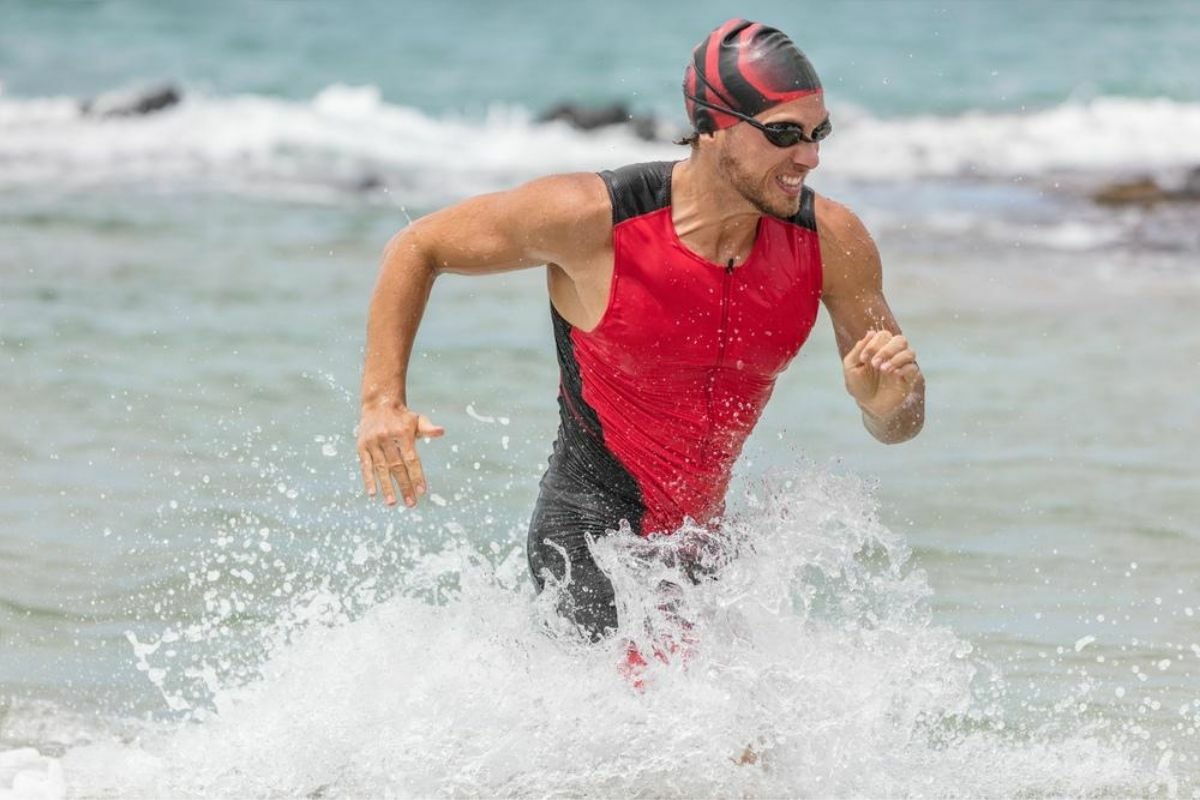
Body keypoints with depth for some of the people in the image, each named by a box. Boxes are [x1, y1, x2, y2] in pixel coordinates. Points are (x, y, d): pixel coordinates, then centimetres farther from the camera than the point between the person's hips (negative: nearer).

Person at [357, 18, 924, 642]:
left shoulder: (831, 241, -8)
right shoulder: (592, 219, -19)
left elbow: (899, 426, 2)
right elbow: (417, 248, -5)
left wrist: (888, 398, -23)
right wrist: (382, 401, -15)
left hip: (703, 542, 6)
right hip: (591, 536, -6)